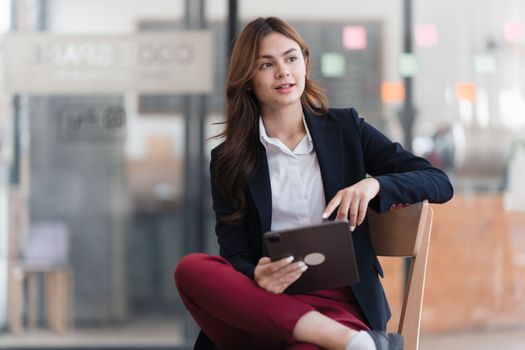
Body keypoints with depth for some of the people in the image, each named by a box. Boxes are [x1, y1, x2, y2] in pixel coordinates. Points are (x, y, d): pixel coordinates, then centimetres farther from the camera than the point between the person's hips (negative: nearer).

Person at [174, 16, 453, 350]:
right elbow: (235, 256, 5)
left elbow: (440, 184, 8)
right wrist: (258, 277, -20)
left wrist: (374, 184, -13)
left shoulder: (345, 128, 12)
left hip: (338, 303, -4)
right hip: (264, 306, 4)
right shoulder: (228, 159, 11)